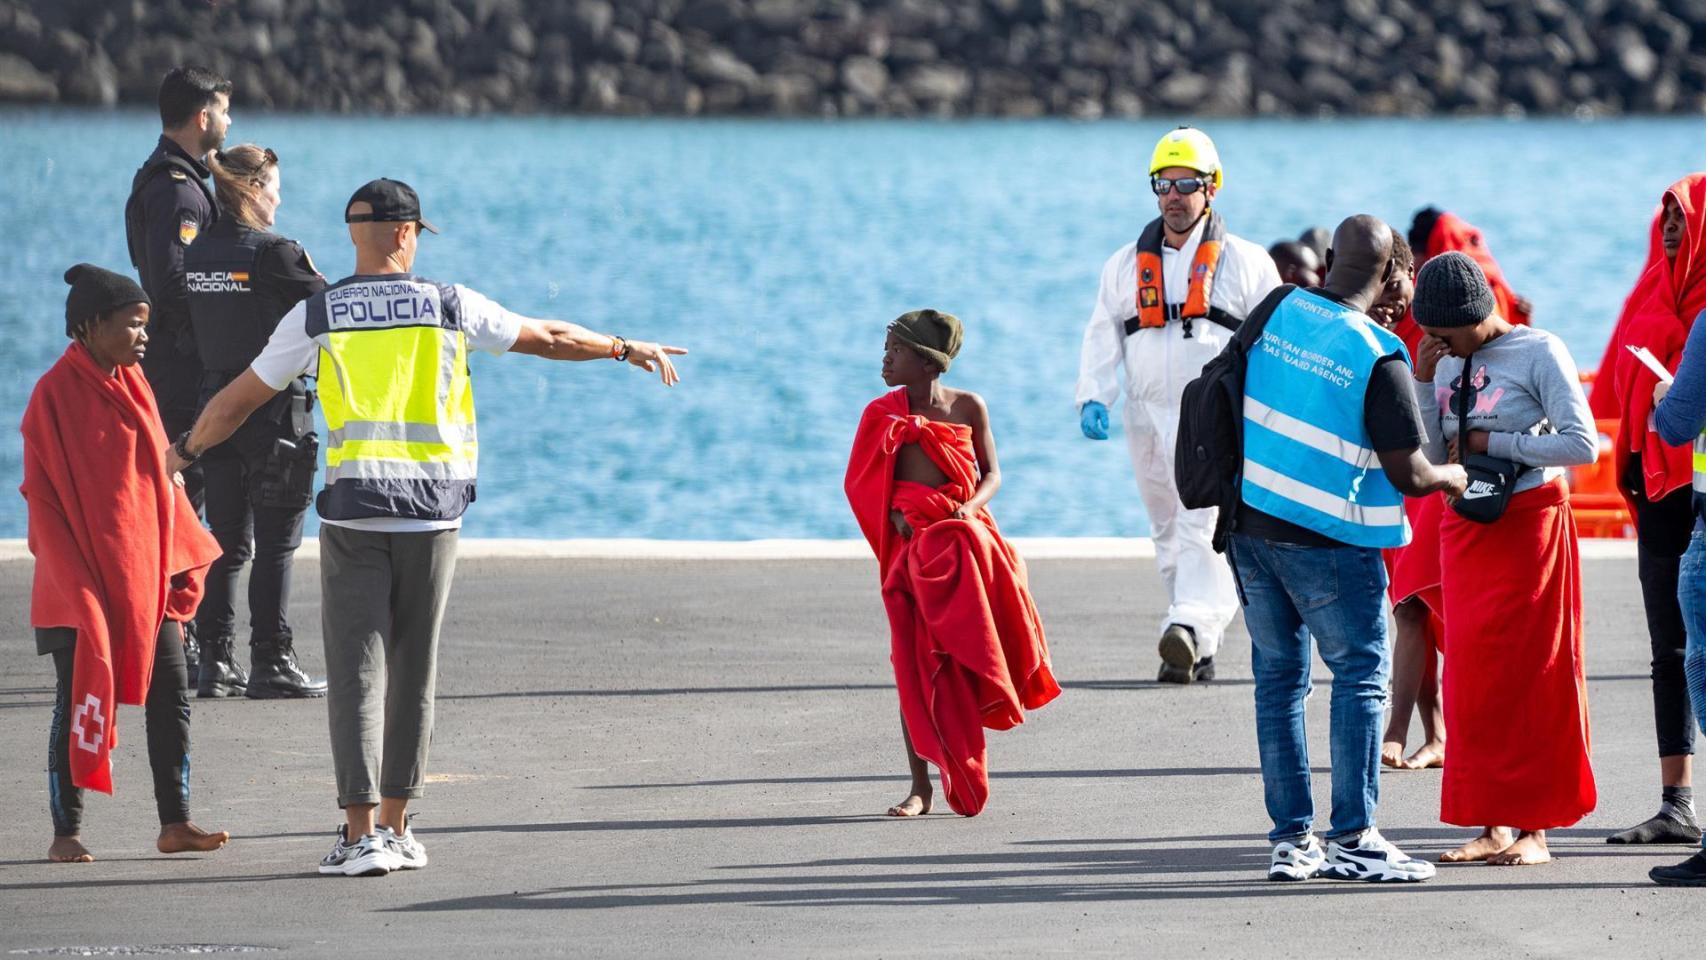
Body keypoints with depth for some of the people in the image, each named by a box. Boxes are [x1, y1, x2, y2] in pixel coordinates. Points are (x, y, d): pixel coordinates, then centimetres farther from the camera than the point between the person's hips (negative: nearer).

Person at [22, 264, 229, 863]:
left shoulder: (132, 386, 10)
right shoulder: (56, 394, -10)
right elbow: (44, 498, -11)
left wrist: (178, 573, 9)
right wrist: (76, 583, -16)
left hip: (144, 577, 6)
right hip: (82, 583, -6)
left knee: (171, 696, 4)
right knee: (80, 702, 0)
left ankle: (175, 823, 9)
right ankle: (66, 832, 8)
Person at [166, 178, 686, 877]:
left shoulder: (316, 315, 3)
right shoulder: (448, 305, 3)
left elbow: (240, 398, 11)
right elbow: (550, 339, 13)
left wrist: (185, 449, 28)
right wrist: (627, 349, 29)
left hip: (353, 510, -1)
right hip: (431, 510, 1)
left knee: (356, 670, -2)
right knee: (414, 670, 11)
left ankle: (362, 835, -9)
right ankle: (396, 826, 15)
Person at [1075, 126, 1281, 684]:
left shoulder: (1245, 262, 5)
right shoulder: (1127, 265, 14)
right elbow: (1102, 340, 10)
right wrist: (1093, 398, -7)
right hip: (1148, 417, 5)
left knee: (1204, 525, -21)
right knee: (1170, 533, 9)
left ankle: (1191, 627, -36)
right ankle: (1199, 649, 17)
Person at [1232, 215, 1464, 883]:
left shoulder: (1278, 310, -1)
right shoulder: (1379, 357, -16)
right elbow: (1408, 476, -12)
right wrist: (1451, 477, 7)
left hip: (1249, 521, 6)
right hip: (1328, 540, -5)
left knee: (1278, 677, 11)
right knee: (1361, 677, 4)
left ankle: (1291, 837, 11)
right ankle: (1351, 839, -1)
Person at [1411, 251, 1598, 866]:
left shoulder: (1539, 353, -9)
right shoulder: (1448, 362, 7)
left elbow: (1583, 445, -15)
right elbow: (1432, 455, 5)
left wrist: (1495, 443, -13)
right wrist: (1423, 379, -5)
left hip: (1528, 524, -6)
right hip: (1465, 529, 6)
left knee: (1529, 673, -3)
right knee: (1471, 676, 4)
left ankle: (1533, 827, 2)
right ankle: (1491, 824, 8)